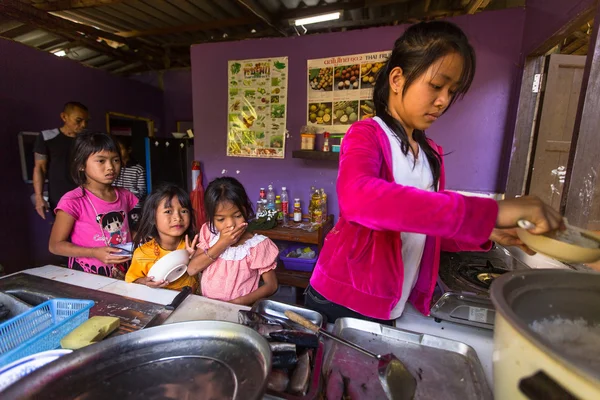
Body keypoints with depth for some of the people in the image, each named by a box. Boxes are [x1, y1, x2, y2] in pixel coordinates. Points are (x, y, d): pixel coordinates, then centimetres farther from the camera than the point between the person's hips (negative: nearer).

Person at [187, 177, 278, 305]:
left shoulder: (257, 245, -12)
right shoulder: (209, 235, -1)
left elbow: (271, 285, -8)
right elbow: (191, 270, -7)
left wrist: (240, 302, -19)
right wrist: (221, 244, -17)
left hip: (240, 309, -2)